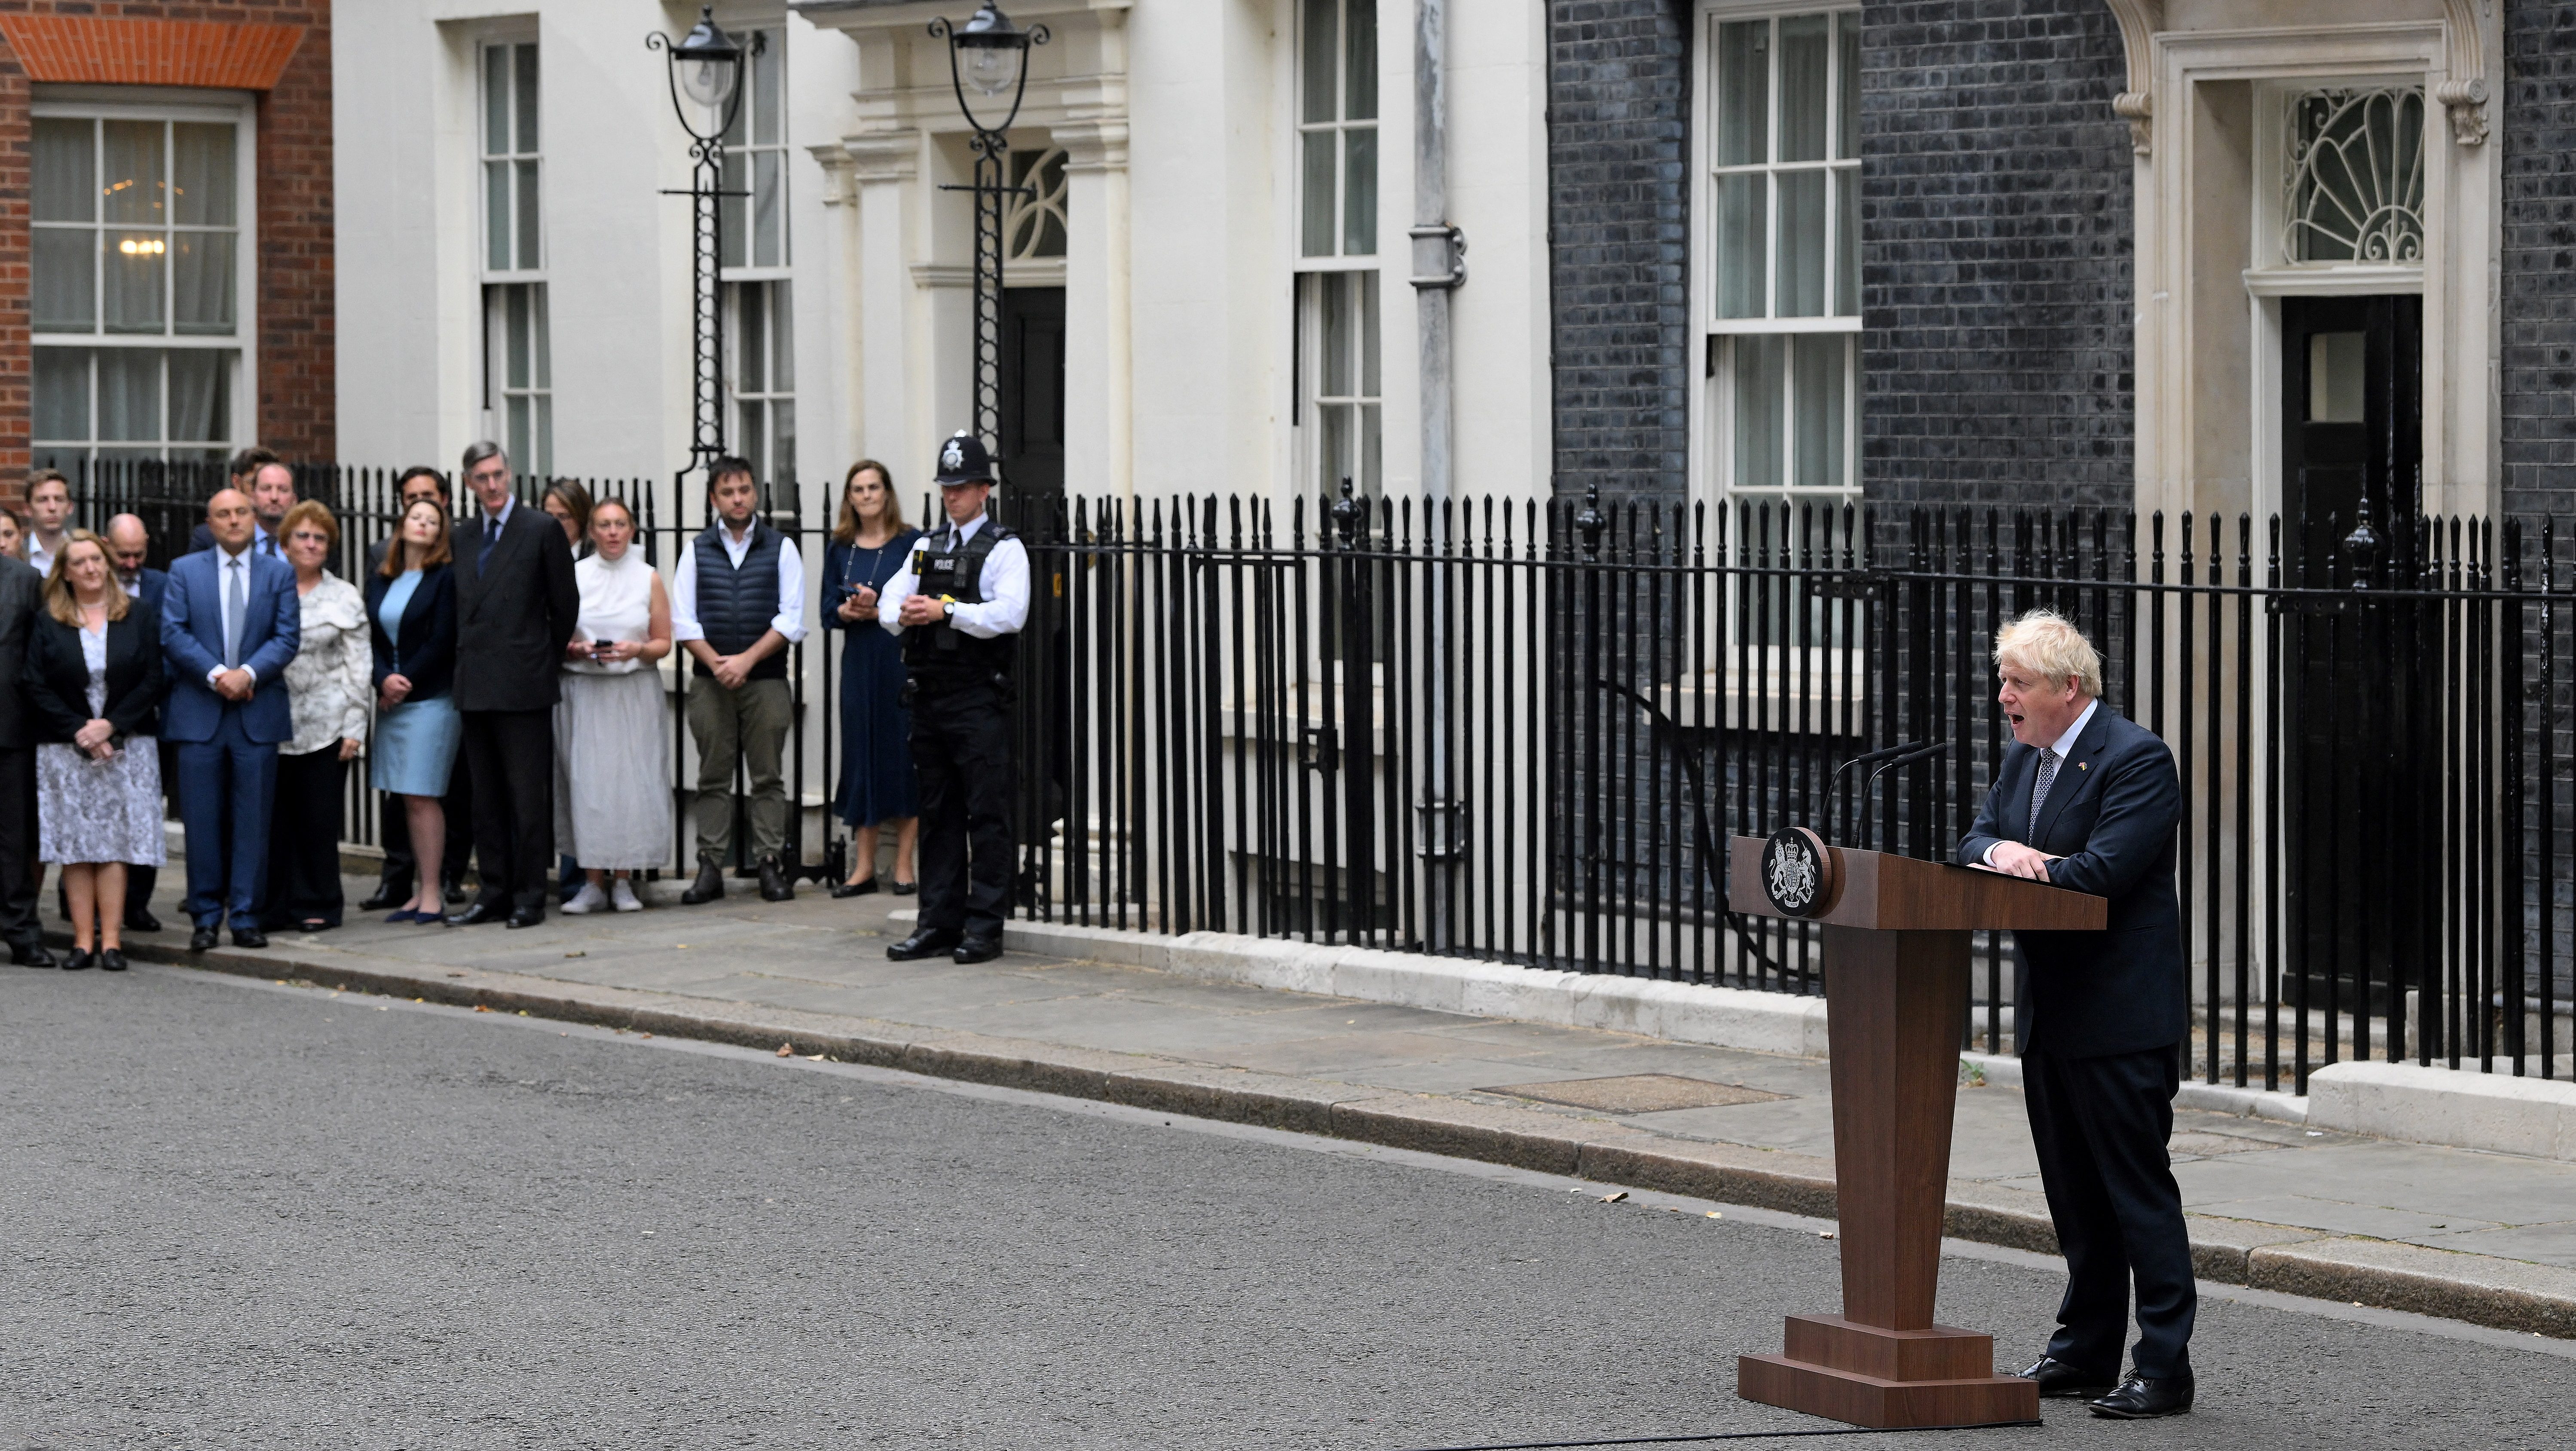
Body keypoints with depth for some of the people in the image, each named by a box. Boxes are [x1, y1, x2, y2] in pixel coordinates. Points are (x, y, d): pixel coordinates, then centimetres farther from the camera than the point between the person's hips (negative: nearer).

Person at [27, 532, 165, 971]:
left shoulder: (140, 615, 5)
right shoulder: (48, 624, 6)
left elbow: (152, 681, -1)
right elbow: (37, 688, 0)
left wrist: (110, 726, -11)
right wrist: (78, 731, -11)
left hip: (125, 748, -1)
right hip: (66, 750, 1)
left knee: (115, 845, -4)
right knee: (75, 848, -2)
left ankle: (111, 941, -3)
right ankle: (83, 940, 1)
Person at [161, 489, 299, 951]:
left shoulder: (279, 574, 9)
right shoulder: (184, 571, 7)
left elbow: (287, 636, 0)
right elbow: (173, 633, -2)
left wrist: (248, 673, -15)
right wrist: (215, 674, -14)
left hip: (257, 713, 0)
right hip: (199, 712, 0)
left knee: (253, 820, 0)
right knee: (202, 820, 0)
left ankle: (245, 916, 6)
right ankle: (206, 916, 7)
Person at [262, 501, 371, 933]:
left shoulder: (346, 598, 8)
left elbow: (359, 666, 5)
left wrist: (355, 727, -1)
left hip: (326, 725, -1)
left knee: (319, 817, 1)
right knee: (273, 816, -1)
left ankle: (316, 906, 9)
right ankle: (271, 906, 5)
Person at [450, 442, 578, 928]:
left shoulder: (542, 530, -3)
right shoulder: (462, 537, 13)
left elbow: (565, 605, 1)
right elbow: (459, 608, 17)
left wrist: (548, 661, 7)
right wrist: (464, 660, 10)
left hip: (524, 685, -5)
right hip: (475, 686, 6)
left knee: (528, 797, -3)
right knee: (486, 798, 9)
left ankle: (530, 896, 1)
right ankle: (494, 892, 14)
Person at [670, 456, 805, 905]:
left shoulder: (781, 548, 5)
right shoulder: (697, 551, 9)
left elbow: (791, 618, -2)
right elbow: (683, 620, 4)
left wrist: (747, 660, -11)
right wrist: (717, 663, -10)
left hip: (767, 678, -1)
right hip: (710, 681, 1)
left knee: (769, 777, -1)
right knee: (713, 778, 1)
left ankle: (771, 864, 1)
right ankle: (710, 868, 2)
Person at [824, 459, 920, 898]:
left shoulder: (911, 543, -2)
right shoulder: (839, 549, 11)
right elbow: (829, 611, 10)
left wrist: (879, 610, -16)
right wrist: (848, 611, -10)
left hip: (902, 660, -4)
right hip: (859, 661, 4)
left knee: (903, 757, -2)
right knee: (861, 755, 5)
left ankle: (904, 866, 4)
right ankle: (863, 867, 10)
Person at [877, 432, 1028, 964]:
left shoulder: (1004, 549, -2)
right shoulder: (926, 547, 18)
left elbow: (1009, 614, -17)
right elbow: (888, 605, 11)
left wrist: (947, 611, -23)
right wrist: (903, 613, -12)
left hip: (979, 700, -6)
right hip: (929, 695, 6)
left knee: (986, 814, -4)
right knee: (937, 814, 9)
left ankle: (985, 926, -1)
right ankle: (939, 922, 15)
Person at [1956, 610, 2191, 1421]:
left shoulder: (2137, 761, -14)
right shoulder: (2023, 758, 14)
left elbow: (2099, 873, -22)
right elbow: (1975, 844, 10)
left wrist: (2022, 865, -11)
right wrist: (1999, 851, -12)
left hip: (2121, 1018, -9)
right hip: (2049, 1016, 9)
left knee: (2139, 1191, -6)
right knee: (2074, 1195, 15)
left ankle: (2165, 1368, -3)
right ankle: (2084, 1353, 24)